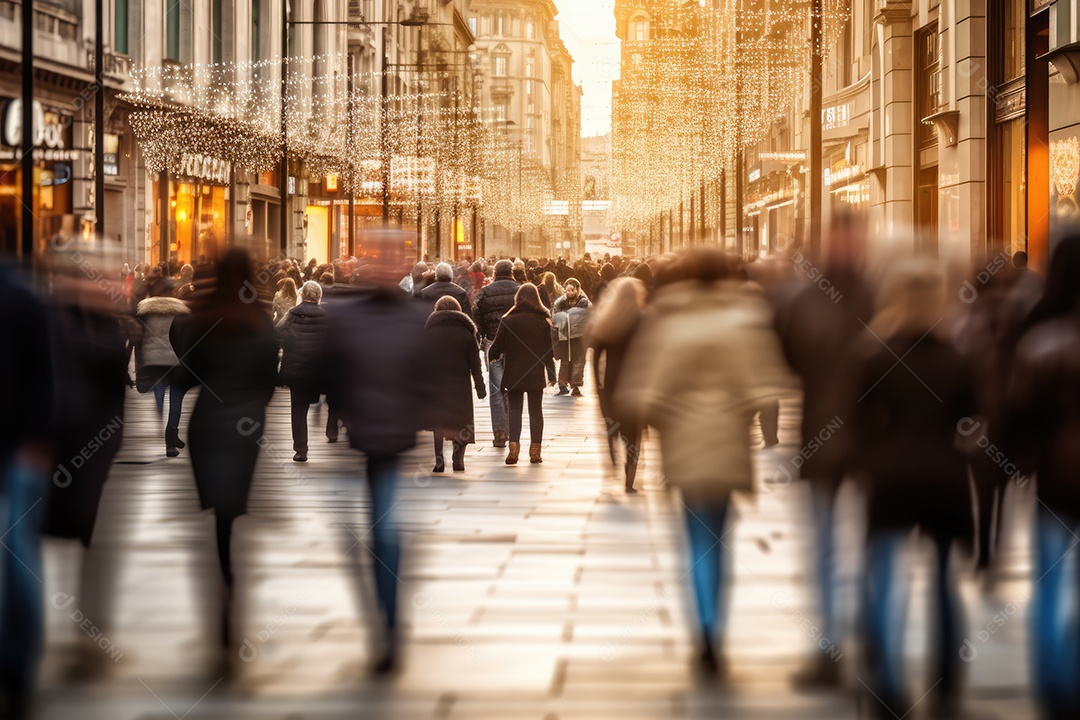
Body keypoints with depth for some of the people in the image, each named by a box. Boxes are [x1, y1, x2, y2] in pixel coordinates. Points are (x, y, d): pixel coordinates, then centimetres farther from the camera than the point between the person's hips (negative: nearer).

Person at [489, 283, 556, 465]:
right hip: (536, 375, 1)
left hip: (513, 374, -1)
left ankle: (513, 448, -9)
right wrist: (552, 374, 10)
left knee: (514, 410, 5)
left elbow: (497, 348, -1)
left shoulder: (508, 321, -6)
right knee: (536, 411, 9)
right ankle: (535, 450, 7)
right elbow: (548, 350, 1)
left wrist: (491, 354, 22)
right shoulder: (543, 322, -3)